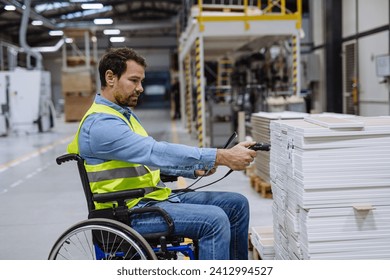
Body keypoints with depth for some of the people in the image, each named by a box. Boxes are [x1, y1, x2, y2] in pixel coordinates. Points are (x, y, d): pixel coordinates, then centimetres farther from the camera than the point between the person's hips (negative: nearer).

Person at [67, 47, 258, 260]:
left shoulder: (125, 114, 17)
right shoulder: (100, 124, -17)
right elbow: (156, 152, -27)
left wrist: (195, 168, 2)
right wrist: (221, 157, -29)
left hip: (154, 198, 10)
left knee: (236, 204, 3)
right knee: (214, 219, -27)